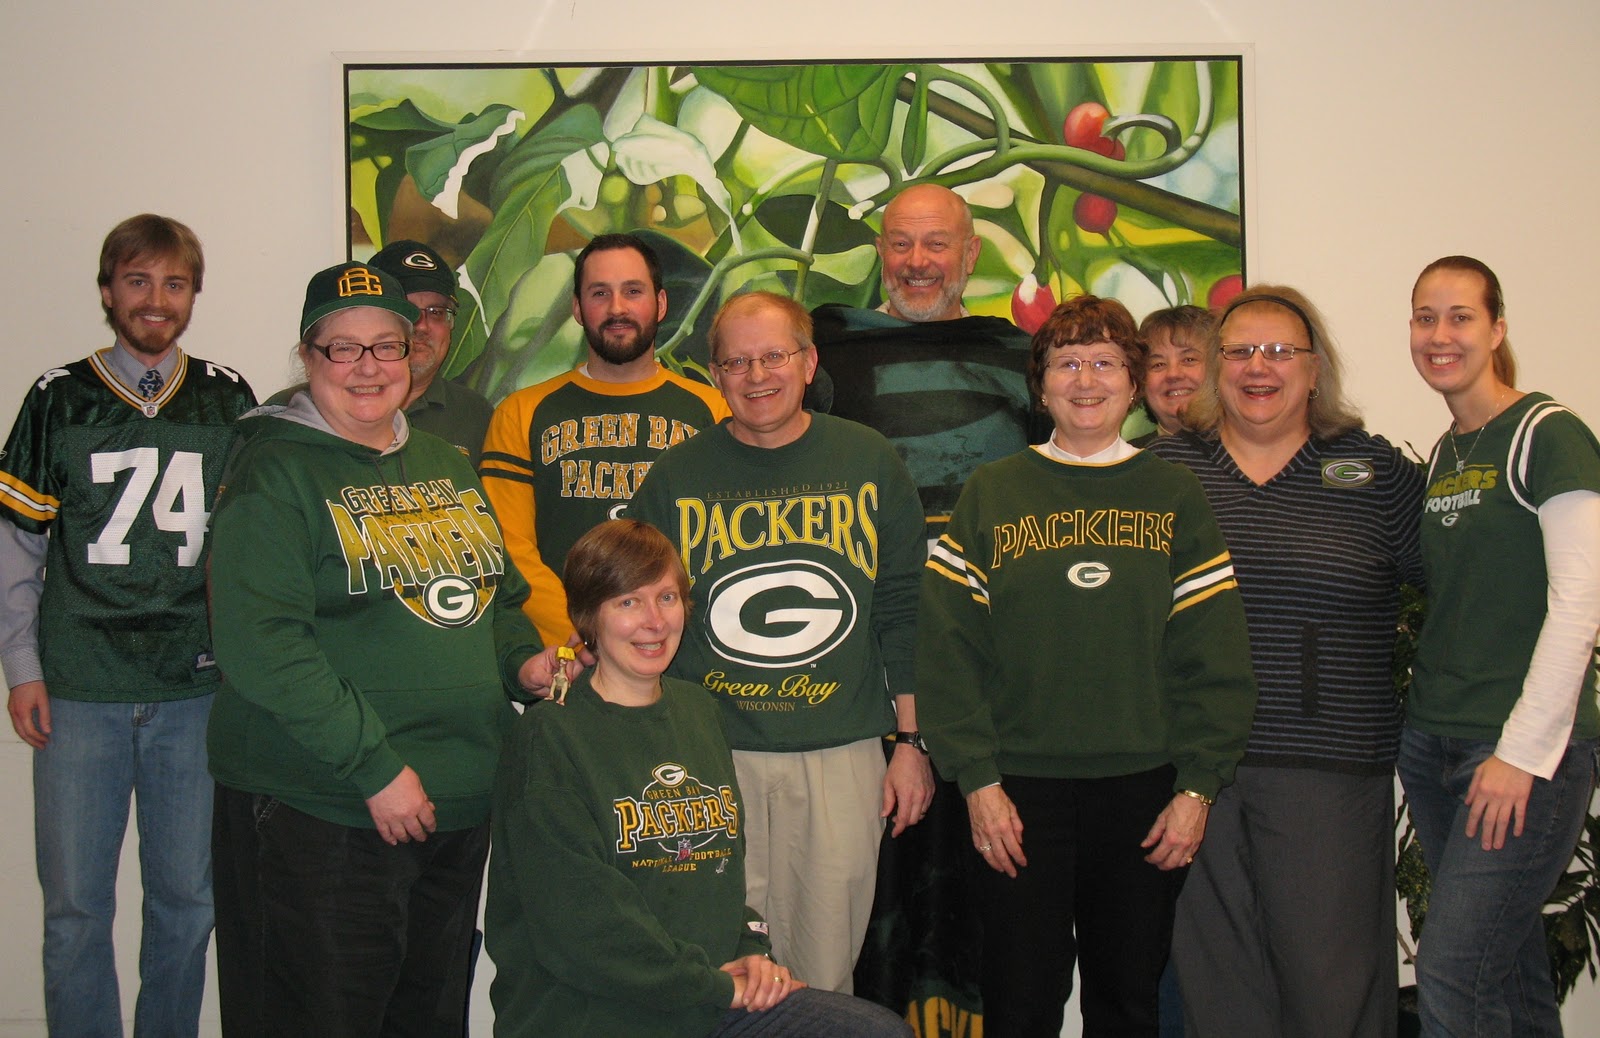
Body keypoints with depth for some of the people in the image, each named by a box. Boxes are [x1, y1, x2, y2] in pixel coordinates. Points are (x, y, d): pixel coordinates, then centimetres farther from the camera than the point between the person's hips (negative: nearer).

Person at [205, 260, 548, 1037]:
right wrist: (375, 768, -20)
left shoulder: (445, 464, 14)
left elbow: (497, 594, 24)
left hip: (461, 801, 7)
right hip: (318, 810, -7)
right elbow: (260, 644, -18)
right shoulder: (276, 471, -9)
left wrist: (523, 661, 2)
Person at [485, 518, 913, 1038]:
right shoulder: (548, 737, -9)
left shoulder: (698, 709, 14)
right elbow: (579, 922, -15)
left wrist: (751, 952, 3)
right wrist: (718, 985, -12)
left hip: (720, 995, 7)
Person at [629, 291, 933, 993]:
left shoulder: (870, 463, 6)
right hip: (711, 757, 0)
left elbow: (904, 611, 8)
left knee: (825, 972, 8)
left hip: (842, 756, 0)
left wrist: (911, 741, 4)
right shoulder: (675, 479, 4)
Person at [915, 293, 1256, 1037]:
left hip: (1145, 793, 1)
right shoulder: (991, 494, 5)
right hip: (1019, 789, -1)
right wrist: (977, 780, -8)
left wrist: (1197, 786, -4)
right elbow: (948, 648, -1)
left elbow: (1215, 657, 3)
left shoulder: (1175, 496, 7)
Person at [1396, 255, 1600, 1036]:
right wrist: (1423, 716, 9)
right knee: (1507, 960, 11)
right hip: (1434, 746, 7)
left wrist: (1523, 751, -16)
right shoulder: (1440, 458, 14)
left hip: (1528, 750, -7)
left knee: (1450, 974, -9)